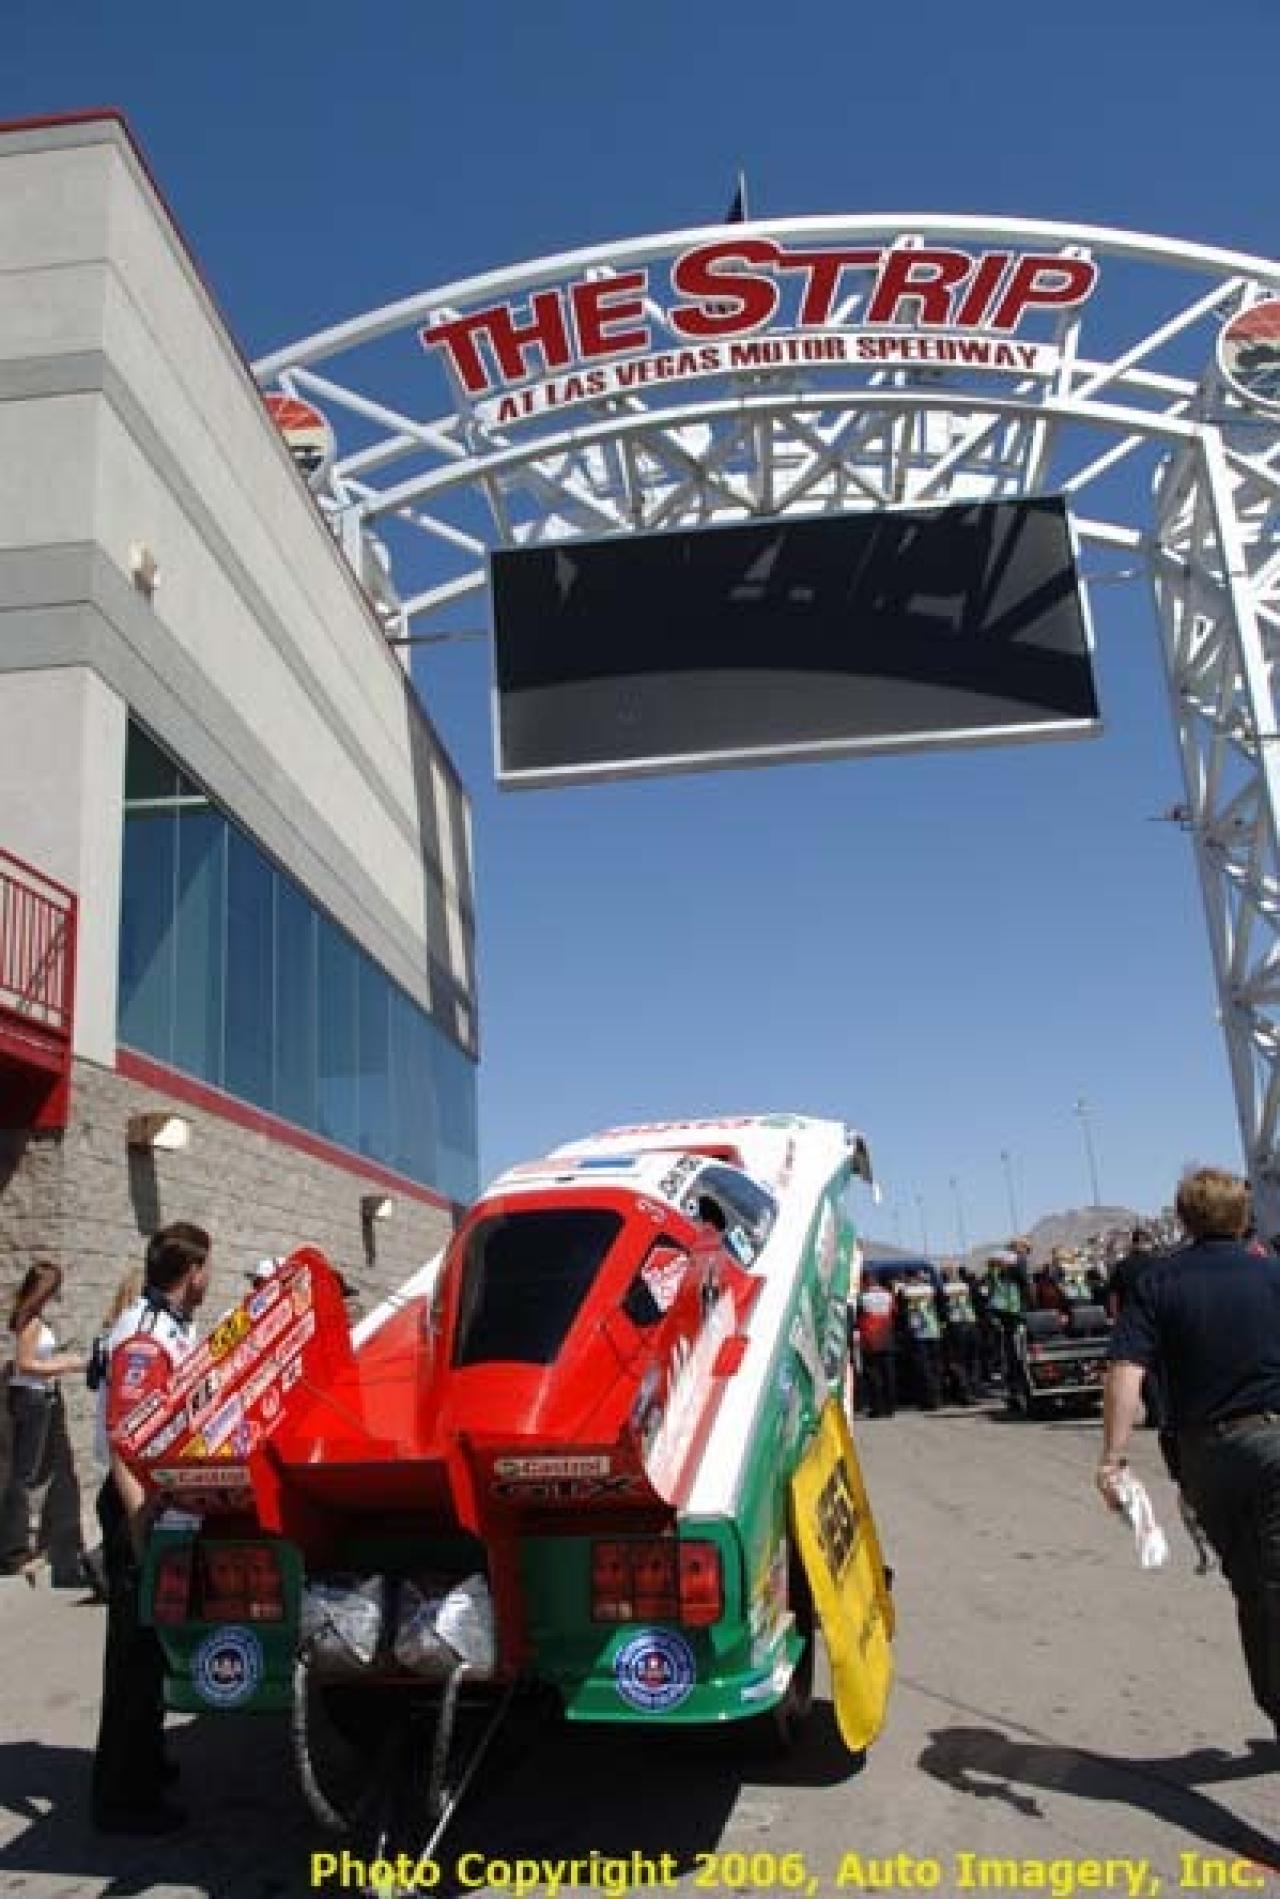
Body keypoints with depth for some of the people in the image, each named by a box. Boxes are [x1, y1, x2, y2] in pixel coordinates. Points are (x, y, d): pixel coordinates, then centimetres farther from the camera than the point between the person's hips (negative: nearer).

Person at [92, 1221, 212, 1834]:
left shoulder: (175, 1328, 11)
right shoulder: (144, 1335, -20)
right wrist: (141, 1523, -31)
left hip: (169, 1501, 10)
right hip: (141, 1508, -10)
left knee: (155, 1639, 20)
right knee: (136, 1646, -2)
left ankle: (144, 1761, 35)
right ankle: (123, 1797, 7)